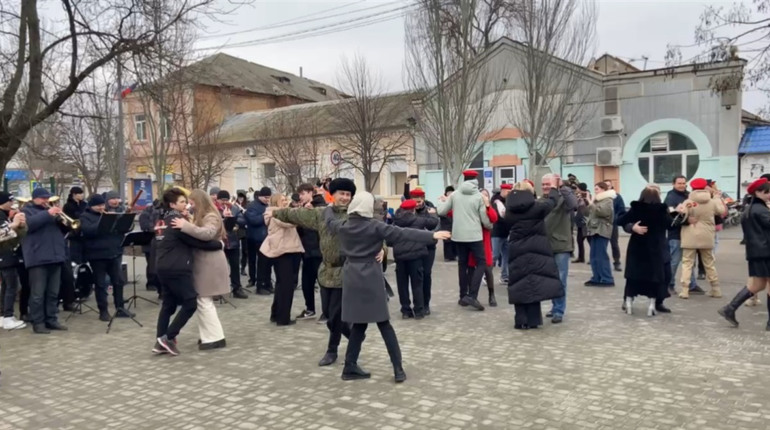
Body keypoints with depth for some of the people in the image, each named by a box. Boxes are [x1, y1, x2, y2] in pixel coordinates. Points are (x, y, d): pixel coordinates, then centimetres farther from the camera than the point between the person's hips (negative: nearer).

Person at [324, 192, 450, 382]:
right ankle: (398, 368, 3)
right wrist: (432, 235, -21)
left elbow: (329, 221, 26)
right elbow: (402, 233, -17)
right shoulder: (374, 226, -10)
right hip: (371, 277, -4)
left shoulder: (342, 226, 4)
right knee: (383, 323, 3)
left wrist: (329, 208, 49)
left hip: (351, 277, 4)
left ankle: (350, 366, 15)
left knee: (359, 323, 13)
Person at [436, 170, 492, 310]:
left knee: (462, 265, 14)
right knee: (481, 263, 5)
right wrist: (490, 226, 21)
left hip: (458, 236, 4)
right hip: (474, 236, -3)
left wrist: (442, 201, 25)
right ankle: (472, 295, -7)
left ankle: (463, 296, 17)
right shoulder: (479, 197, -5)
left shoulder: (454, 195, 0)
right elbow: (485, 220, -2)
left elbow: (441, 212, 5)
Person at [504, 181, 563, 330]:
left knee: (519, 285, 4)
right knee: (534, 284, 3)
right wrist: (554, 188, 30)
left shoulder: (510, 210, 2)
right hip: (536, 251, -2)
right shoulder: (537, 206, -6)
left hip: (516, 252, 2)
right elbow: (552, 201, 10)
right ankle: (532, 320, 6)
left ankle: (521, 321, 5)